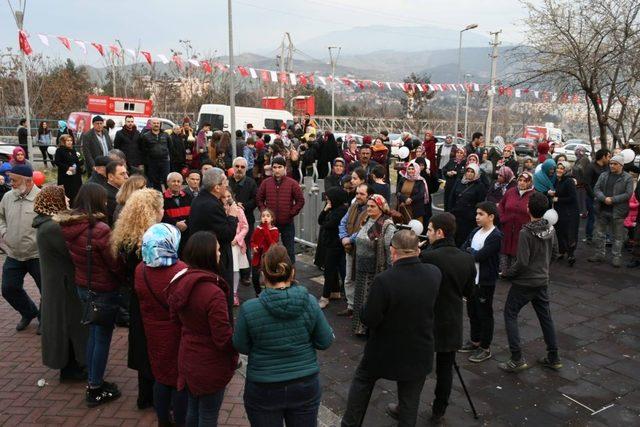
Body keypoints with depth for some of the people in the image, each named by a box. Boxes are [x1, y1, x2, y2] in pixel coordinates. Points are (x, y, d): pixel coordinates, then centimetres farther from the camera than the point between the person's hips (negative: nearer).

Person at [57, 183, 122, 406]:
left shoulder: (68, 227, -3)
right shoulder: (99, 229, -25)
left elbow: (75, 257, 6)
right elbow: (115, 264, -20)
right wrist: (125, 279, -3)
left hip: (83, 287, 7)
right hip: (104, 290, -7)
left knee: (93, 334, 21)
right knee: (102, 338, 7)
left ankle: (92, 383, 33)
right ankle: (96, 390, 20)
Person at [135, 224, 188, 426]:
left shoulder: (140, 270, -9)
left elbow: (142, 302, 5)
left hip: (154, 334, 6)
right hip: (177, 334, -6)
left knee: (161, 376, 21)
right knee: (179, 379, 11)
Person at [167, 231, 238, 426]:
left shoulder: (180, 282, -6)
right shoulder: (213, 293, -31)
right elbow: (224, 337, -26)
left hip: (188, 359, 7)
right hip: (211, 366, -7)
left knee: (193, 410, 25)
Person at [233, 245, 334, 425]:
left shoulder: (249, 309, -20)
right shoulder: (310, 302, -14)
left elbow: (241, 347, -5)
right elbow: (325, 342, -5)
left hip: (263, 391, -1)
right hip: (305, 386, 2)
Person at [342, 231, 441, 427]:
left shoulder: (384, 280, -29)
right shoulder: (435, 273, -13)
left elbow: (369, 319, -22)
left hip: (385, 350, -2)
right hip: (420, 352, 3)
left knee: (362, 382, 25)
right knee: (410, 400, 19)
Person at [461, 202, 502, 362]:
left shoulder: (496, 236, -17)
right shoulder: (476, 231, 6)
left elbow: (479, 256, -23)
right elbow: (463, 249, 2)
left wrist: (469, 250, -7)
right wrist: (473, 253, -16)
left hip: (485, 282, -7)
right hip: (471, 278, 7)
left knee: (484, 314, 6)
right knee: (472, 312, 19)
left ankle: (485, 348, 19)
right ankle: (475, 341, 36)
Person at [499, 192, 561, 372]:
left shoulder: (526, 233, -23)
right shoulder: (550, 229, -1)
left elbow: (522, 262, -24)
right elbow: (554, 253, 11)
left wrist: (507, 274, -9)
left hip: (524, 282, -7)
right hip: (543, 281, 7)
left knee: (510, 315, 5)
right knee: (545, 317, 17)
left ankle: (517, 359, 2)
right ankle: (553, 358, 26)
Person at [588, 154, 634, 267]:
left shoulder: (627, 178, -4)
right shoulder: (603, 175, 7)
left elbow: (628, 194, -12)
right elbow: (596, 189, -1)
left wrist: (612, 200, -19)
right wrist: (604, 198, -18)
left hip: (617, 211, -4)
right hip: (602, 210, 4)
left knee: (617, 236, 6)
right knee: (600, 234, 13)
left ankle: (617, 257, 17)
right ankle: (599, 254, 25)